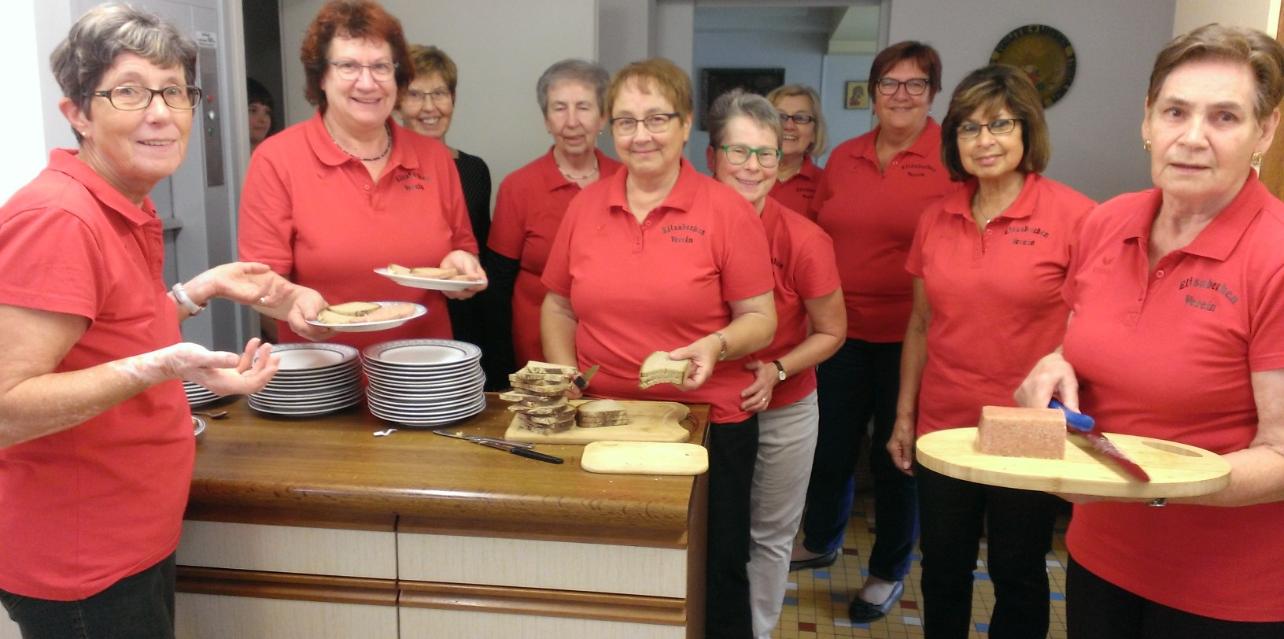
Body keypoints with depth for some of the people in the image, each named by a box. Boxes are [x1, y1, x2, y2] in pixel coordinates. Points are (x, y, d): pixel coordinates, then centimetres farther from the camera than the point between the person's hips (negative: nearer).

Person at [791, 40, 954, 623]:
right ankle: (820, 542, 42)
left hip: (909, 334, -4)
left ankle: (889, 572, 30)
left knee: (895, 454, 9)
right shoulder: (844, 158, 6)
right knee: (831, 444, 17)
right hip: (843, 329, 4)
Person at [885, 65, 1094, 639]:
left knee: (1017, 575, 13)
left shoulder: (1072, 214, -11)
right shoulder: (936, 218, 4)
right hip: (943, 428, 4)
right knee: (943, 571, 16)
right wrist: (904, 417, 11)